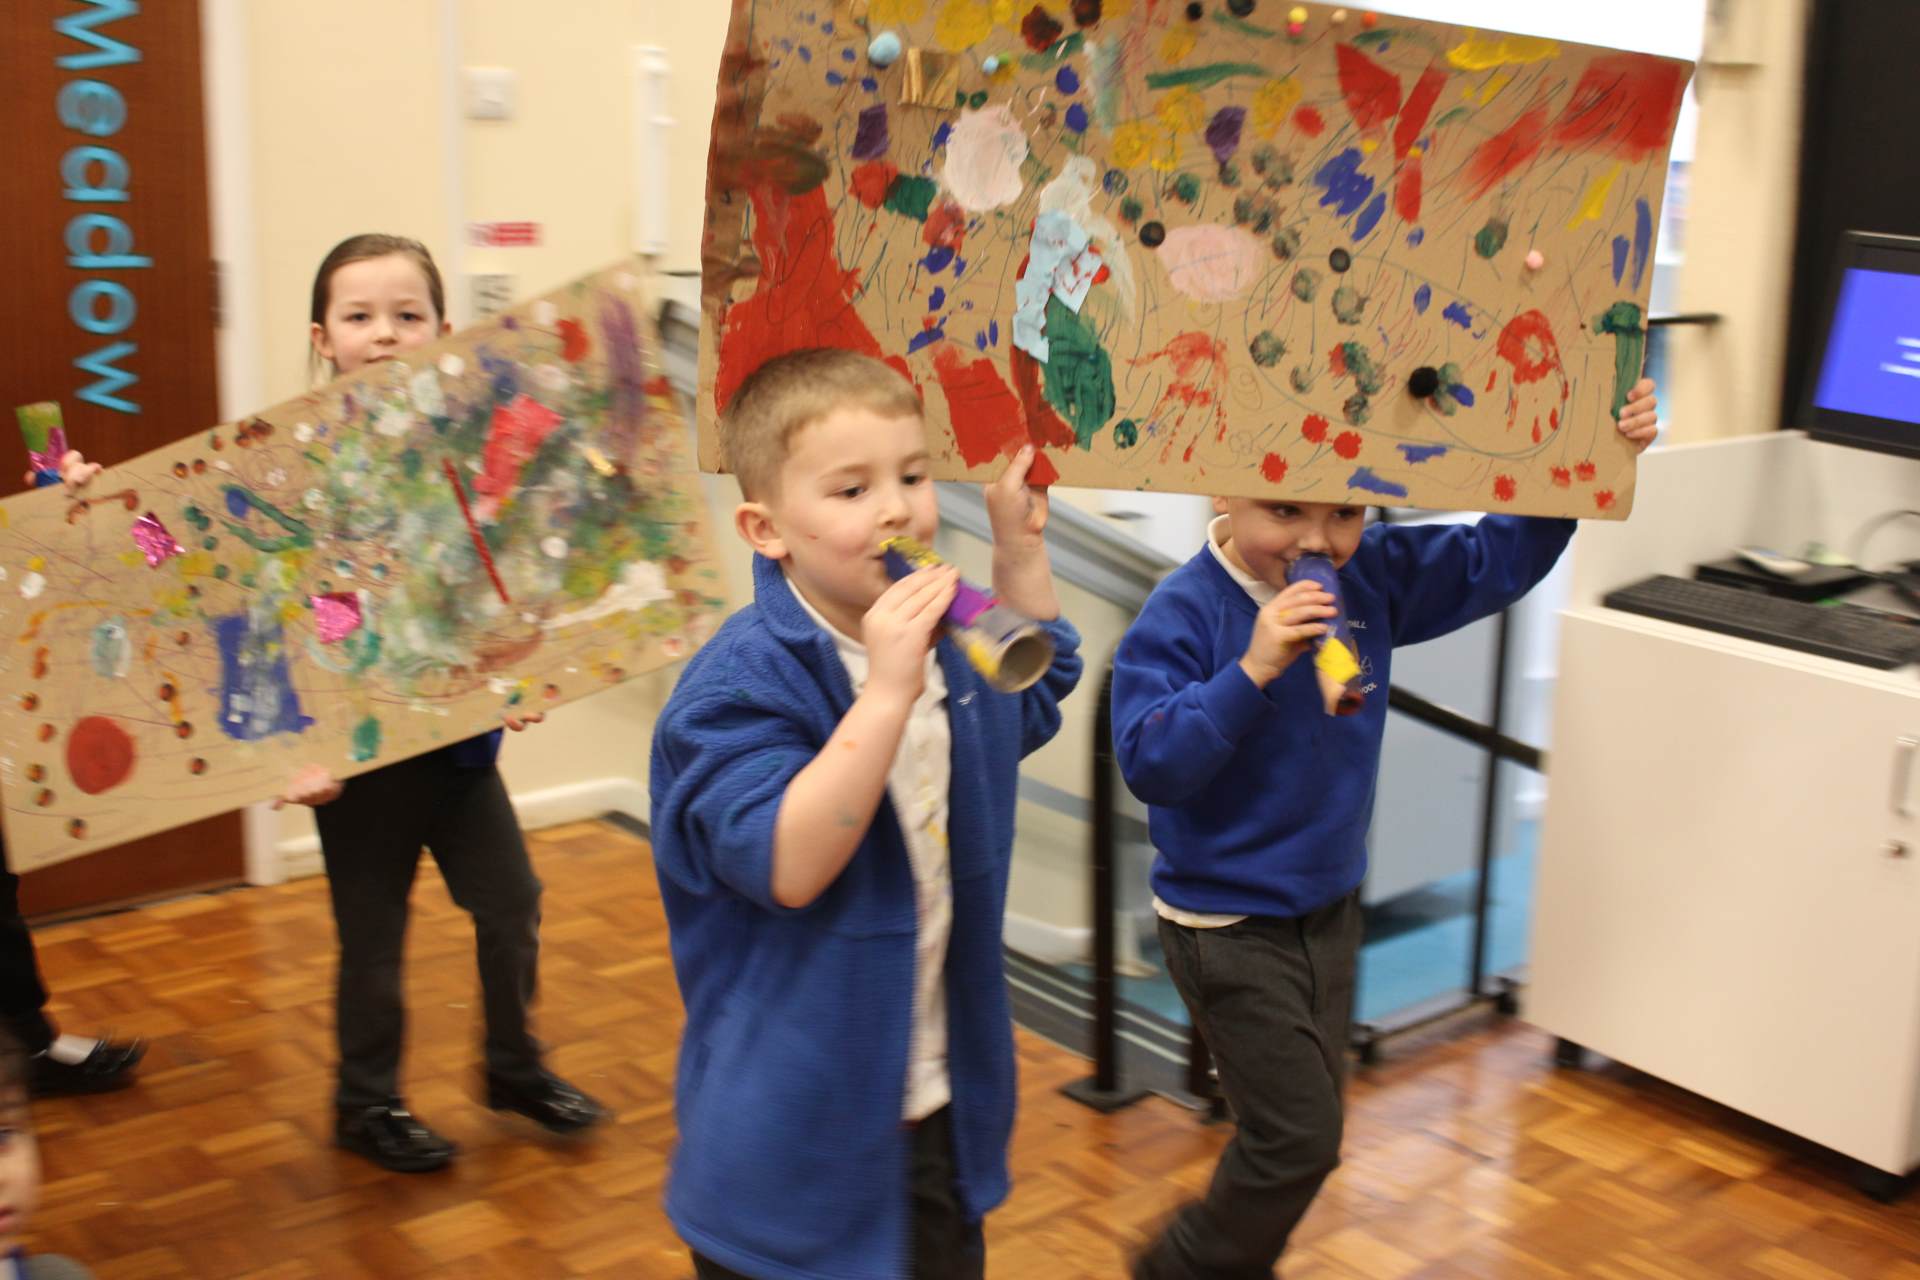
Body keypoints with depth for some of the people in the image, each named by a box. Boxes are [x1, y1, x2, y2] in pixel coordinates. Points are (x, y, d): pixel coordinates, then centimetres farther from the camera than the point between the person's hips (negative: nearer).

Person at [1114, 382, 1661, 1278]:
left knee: (1300, 1130, 18)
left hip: (1331, 908, 7)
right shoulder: (1183, 613, -21)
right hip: (1225, 924, -7)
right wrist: (1252, 671, -37)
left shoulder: (1372, 574, -4)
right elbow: (1147, 762, -28)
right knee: (1297, 1136, -2)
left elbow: (1498, 560, 5)